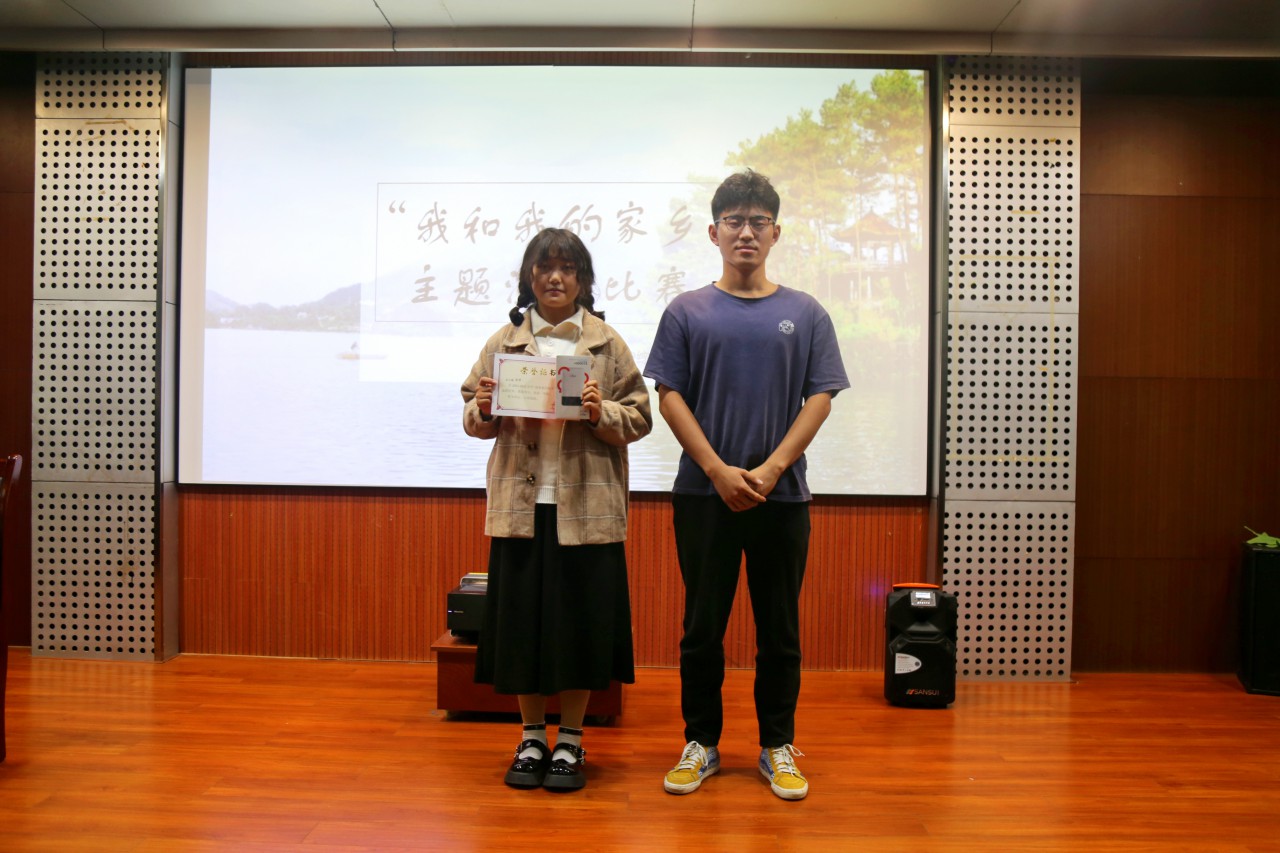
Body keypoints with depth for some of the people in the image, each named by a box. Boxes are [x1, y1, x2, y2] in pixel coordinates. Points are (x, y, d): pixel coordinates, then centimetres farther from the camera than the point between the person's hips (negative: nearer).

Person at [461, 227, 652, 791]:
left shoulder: (607, 344, 5)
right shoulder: (503, 342, 9)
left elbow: (640, 419, 3)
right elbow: (474, 420, 12)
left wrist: (601, 412, -15)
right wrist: (482, 409, -10)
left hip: (586, 506, -1)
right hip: (521, 503, 2)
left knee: (581, 619, 4)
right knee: (520, 618, 6)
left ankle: (570, 741, 22)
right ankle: (532, 737, 24)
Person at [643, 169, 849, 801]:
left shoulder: (805, 314, 7)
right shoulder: (686, 312, 4)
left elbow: (820, 398, 1)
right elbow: (670, 397, -1)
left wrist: (771, 468, -10)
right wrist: (719, 471, -10)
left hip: (782, 495, 1)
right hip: (703, 494, 0)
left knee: (779, 629, 9)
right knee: (702, 626, 8)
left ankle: (778, 747, 25)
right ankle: (701, 743, 23)